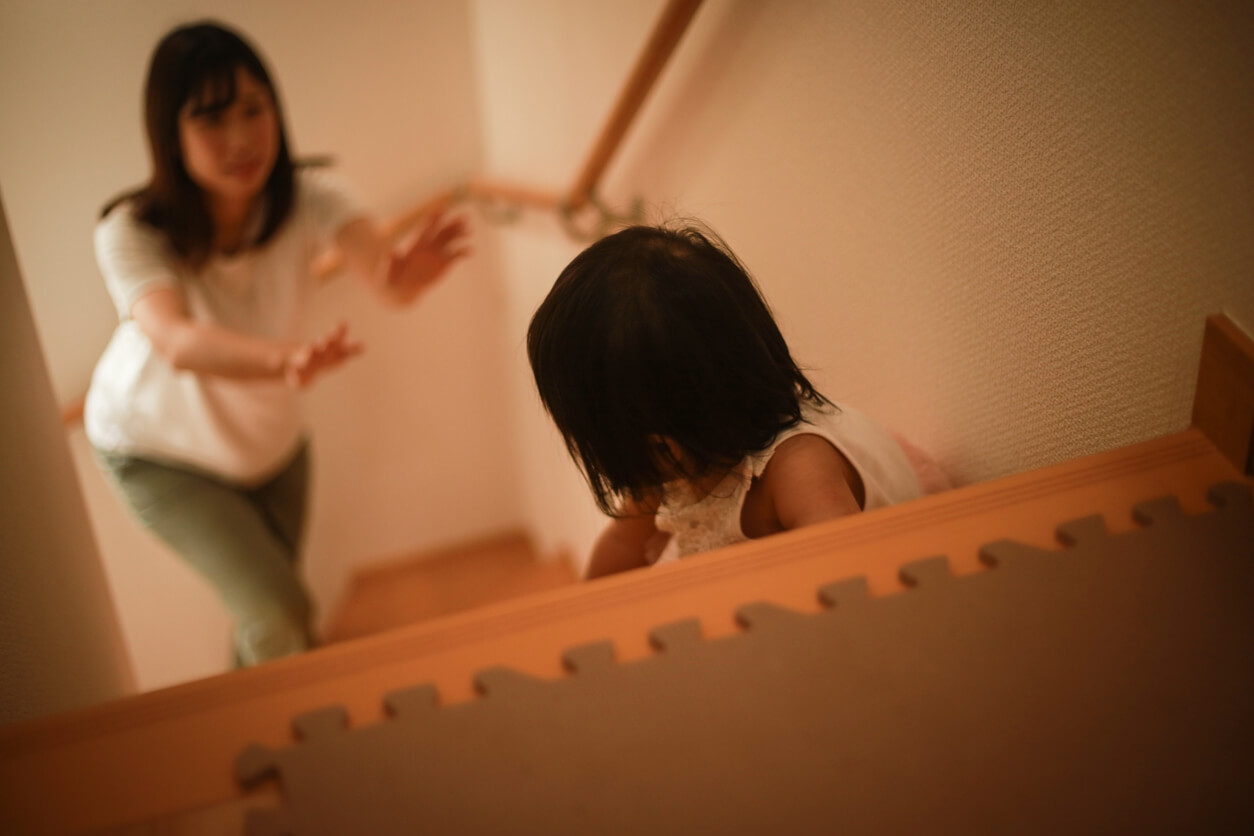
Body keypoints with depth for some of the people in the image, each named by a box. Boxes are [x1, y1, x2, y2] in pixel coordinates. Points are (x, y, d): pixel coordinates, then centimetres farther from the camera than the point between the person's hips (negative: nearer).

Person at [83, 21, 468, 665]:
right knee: (278, 617, -16)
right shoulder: (131, 232, -33)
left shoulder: (305, 196, -26)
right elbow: (178, 342, -53)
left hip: (271, 436, 4)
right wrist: (285, 359, -74)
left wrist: (408, 271, -71)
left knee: (270, 601, 19)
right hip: (159, 449, -3)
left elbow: (385, 275, -45)